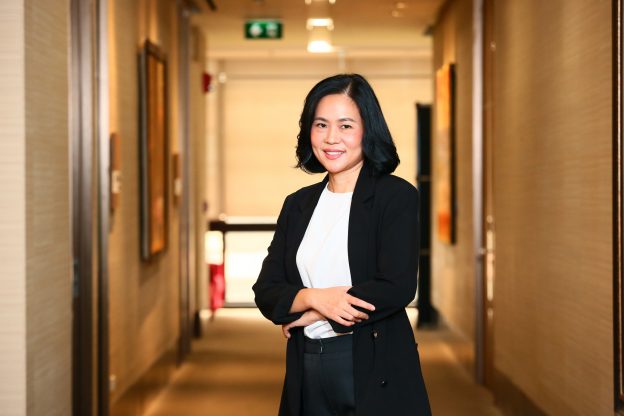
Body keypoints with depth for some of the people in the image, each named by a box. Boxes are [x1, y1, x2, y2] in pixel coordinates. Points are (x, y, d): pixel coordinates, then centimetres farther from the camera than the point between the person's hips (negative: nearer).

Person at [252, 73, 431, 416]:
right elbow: (266, 291, 5)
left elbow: (396, 287, -16)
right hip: (307, 375, 5)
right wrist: (314, 297, -16)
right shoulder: (298, 205, 10)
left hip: (376, 376, -4)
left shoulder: (397, 196, -6)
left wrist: (311, 316, -9)